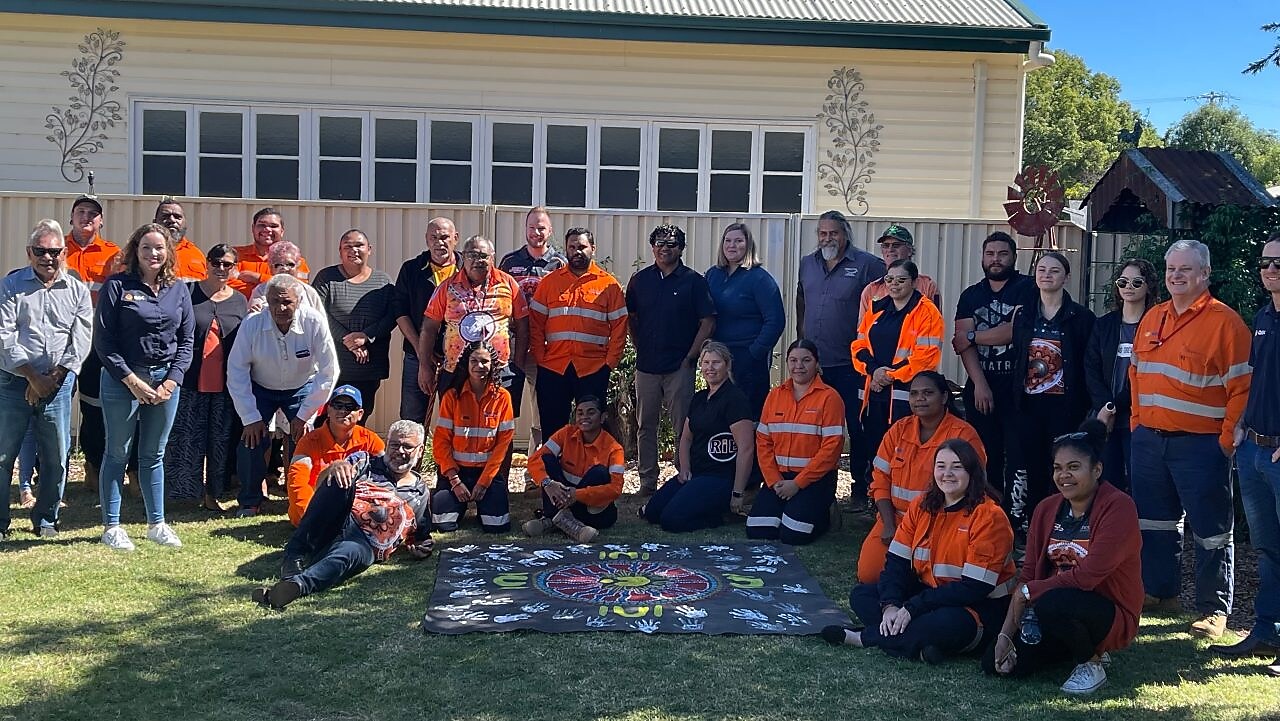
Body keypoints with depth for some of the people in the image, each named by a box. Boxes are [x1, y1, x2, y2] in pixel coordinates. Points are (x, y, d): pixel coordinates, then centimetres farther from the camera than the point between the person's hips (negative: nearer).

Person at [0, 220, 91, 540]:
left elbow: (81, 339, 1)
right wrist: (32, 376, -13)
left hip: (59, 383, 2)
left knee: (56, 456, 5)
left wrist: (53, 378, -8)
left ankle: (46, 519, 21)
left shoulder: (77, 290, 7)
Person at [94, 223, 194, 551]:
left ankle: (156, 523, 20)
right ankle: (111, 526, 12)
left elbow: (187, 338, 8)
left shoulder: (179, 289, 7)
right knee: (118, 453, 4)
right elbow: (103, 339, -6)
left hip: (166, 379, 3)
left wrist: (172, 380, -4)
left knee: (154, 455, 11)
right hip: (123, 379, -3)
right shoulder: (117, 286, -4)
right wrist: (131, 380, -11)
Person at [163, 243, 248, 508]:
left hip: (225, 385, 3)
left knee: (221, 440, 8)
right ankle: (184, 491, 12)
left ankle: (213, 494, 20)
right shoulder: (187, 292, 1)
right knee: (186, 438, 2)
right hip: (190, 382, -3)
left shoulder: (240, 302, 10)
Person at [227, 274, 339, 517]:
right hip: (260, 389, 0)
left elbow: (328, 372, -20)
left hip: (301, 388, 0)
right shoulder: (252, 324, -24)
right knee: (251, 440, -14)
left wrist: (304, 415, -18)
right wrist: (250, 417, -18)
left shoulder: (314, 324, -26)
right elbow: (236, 371, -17)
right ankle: (250, 502, 7)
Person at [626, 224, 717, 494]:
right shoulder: (640, 280, 8)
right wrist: (641, 347, 8)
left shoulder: (694, 281, -2)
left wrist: (690, 357, -7)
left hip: (680, 367, -3)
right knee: (645, 426, 9)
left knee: (683, 427, -1)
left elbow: (708, 322, -4)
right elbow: (630, 318, 17)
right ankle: (647, 480, 18)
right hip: (646, 366, 4)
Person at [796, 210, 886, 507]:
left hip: (849, 363, -5)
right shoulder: (807, 263, 12)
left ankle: (861, 487, 9)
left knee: (857, 428, -1)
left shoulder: (866, 264, -6)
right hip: (813, 362, 5)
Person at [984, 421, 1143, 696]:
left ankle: (1091, 664, -6)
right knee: (994, 663, -8)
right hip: (1055, 602, 7)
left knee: (1051, 604, -37)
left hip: (1111, 614, -7)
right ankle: (1079, 646, 15)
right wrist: (1005, 634, -6)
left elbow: (1088, 575, -23)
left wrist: (1028, 592, -14)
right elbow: (1029, 573, 2)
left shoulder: (1118, 507, -16)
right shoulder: (1047, 509, 4)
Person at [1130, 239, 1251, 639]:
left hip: (1199, 444, -6)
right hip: (1148, 439, 7)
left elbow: (1242, 387, -12)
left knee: (1211, 529, 4)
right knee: (1154, 520, 17)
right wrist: (1137, 419, 12)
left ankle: (1214, 609, 15)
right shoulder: (1152, 318, 11)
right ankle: (1159, 591, 32)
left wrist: (1226, 440, -13)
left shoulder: (1225, 322, -10)